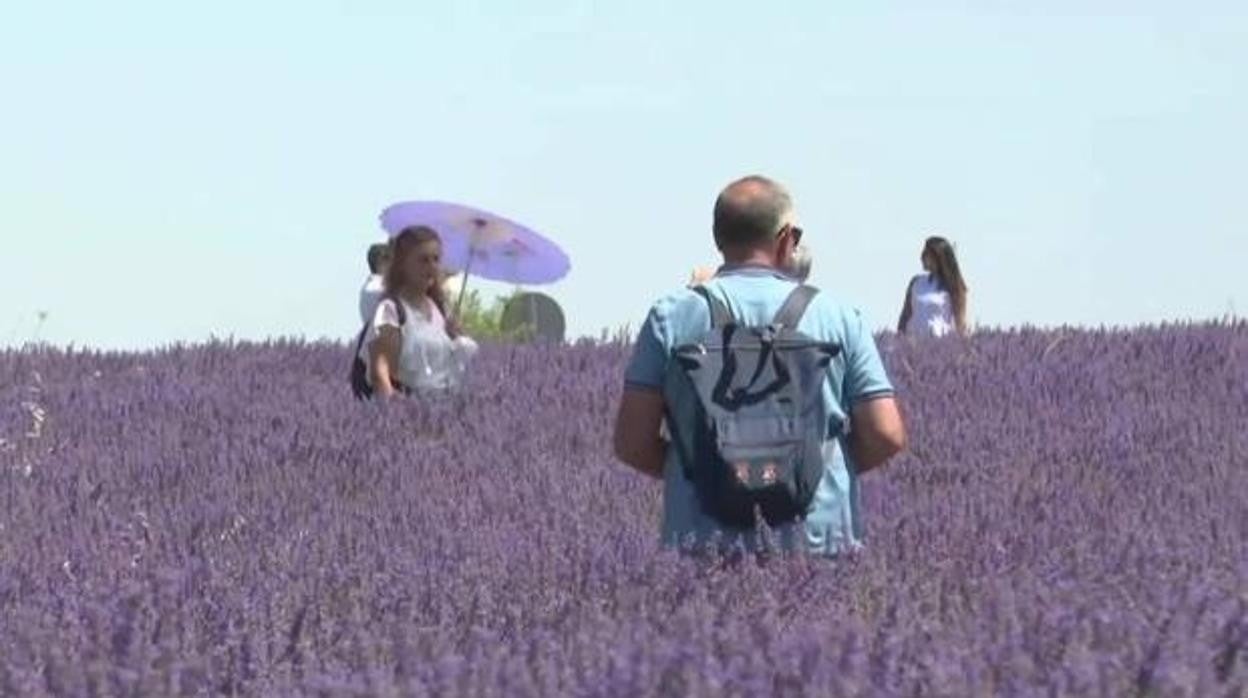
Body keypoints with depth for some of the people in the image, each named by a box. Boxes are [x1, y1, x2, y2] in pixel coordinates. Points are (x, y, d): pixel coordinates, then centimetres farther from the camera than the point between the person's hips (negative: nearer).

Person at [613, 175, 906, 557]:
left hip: (702, 540, 0)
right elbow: (886, 436, 2)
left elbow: (632, 443, 1)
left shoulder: (672, 317, 4)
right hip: (818, 538, 0)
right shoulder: (837, 315, 5)